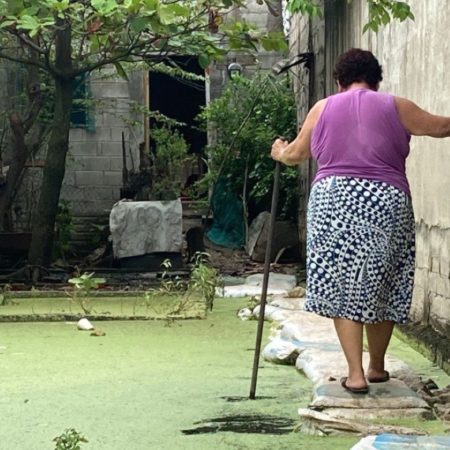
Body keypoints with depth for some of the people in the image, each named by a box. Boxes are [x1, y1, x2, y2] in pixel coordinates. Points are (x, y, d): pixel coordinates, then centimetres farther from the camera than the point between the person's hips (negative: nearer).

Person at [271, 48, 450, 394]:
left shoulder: (322, 109, 9)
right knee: (381, 287, 13)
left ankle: (356, 374, 0)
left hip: (333, 202, 0)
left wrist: (280, 153, 44)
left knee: (342, 287, 5)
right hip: (387, 203, 0)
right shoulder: (395, 107, 5)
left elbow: (295, 154, 21)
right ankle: (377, 366, 27)